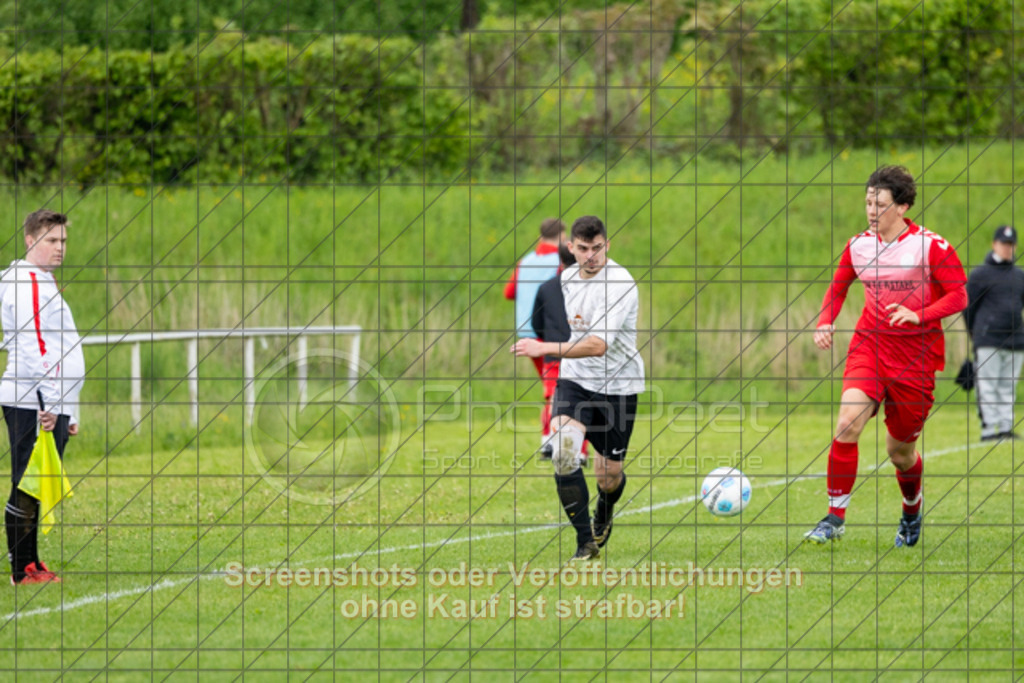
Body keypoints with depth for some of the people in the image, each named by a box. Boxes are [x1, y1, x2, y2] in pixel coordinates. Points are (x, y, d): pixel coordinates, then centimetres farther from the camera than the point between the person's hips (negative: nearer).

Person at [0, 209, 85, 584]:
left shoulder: (44, 283, 22)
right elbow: (34, 347, -19)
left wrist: (68, 412, 24)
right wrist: (52, 403, -22)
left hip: (50, 404, 10)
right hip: (32, 405, -10)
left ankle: (30, 565, 15)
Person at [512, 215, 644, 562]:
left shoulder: (620, 285, -21)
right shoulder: (568, 277, 2)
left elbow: (598, 345, -32)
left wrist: (545, 349, -38)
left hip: (617, 386, -4)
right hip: (574, 378, 4)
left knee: (608, 475, 6)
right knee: (563, 449, -22)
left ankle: (603, 516, 45)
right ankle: (586, 542, -13)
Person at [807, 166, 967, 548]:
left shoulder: (931, 247, -9)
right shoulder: (858, 246, 5)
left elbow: (958, 297, -8)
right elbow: (838, 286, 20)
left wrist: (919, 315, -24)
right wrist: (826, 323, 2)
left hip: (915, 354, -3)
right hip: (869, 345, 3)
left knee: (900, 450, 6)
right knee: (847, 422, -22)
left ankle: (912, 510, 38)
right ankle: (835, 518, -18)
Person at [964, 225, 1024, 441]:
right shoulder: (980, 274, 3)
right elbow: (968, 308, 4)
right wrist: (975, 335, 4)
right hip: (987, 341, -4)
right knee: (987, 387, -7)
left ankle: (1006, 427, 8)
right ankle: (989, 429, -8)